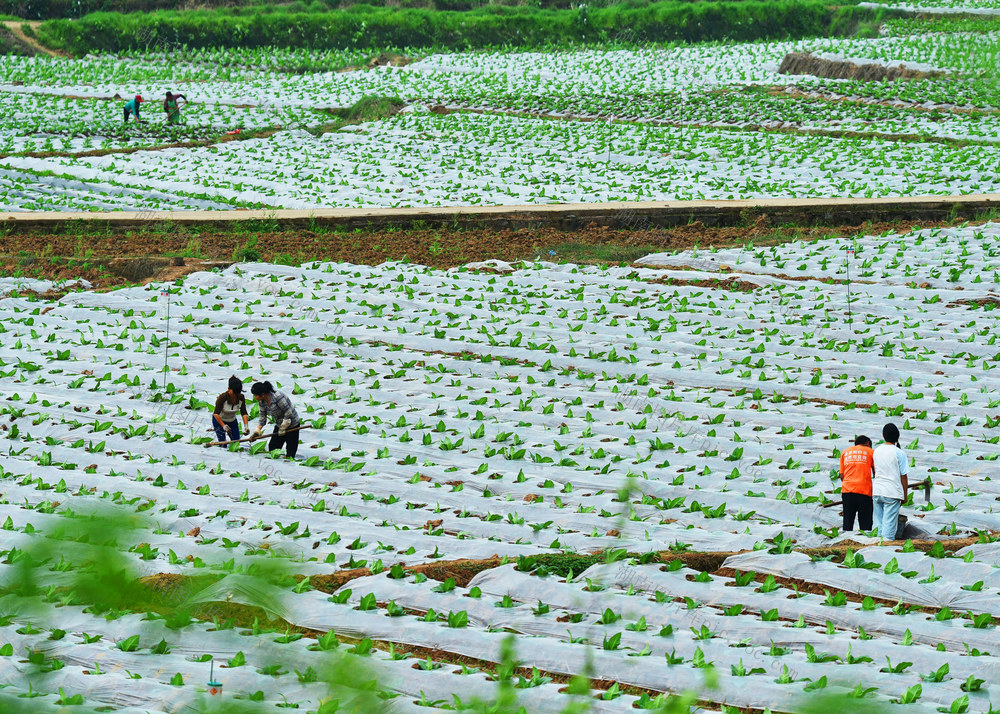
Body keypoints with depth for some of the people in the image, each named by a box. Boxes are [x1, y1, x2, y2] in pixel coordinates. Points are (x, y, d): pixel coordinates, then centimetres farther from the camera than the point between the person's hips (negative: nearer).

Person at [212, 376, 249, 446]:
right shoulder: (222, 397, -31)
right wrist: (224, 426, -38)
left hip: (232, 421, 4)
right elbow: (216, 414, -29)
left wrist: (246, 426, -31)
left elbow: (244, 413, -16)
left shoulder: (241, 398, -19)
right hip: (219, 420, -4)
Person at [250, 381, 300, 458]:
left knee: (290, 451, -5)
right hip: (279, 425, 8)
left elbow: (288, 412, -23)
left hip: (291, 425, -8)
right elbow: (262, 417, 5)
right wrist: (257, 430, -9)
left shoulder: (277, 397, -28)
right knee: (272, 447, 3)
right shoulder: (261, 402, -4)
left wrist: (283, 428, -18)